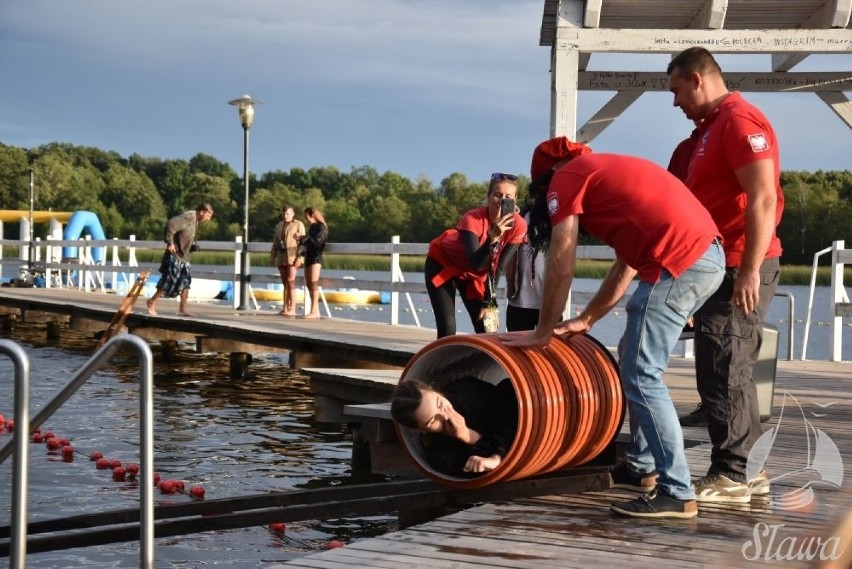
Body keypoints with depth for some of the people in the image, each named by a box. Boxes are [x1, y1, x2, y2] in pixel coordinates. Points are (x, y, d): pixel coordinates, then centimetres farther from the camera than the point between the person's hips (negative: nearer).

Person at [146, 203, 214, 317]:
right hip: (175, 255, -9)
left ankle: (182, 309, 12)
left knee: (186, 282, 7)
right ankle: (152, 302, 9)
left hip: (184, 256, 9)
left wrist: (193, 245, 7)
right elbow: (171, 225, -29)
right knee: (169, 281, -4)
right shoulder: (188, 217, -18)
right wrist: (170, 242, -24)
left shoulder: (196, 221, 13)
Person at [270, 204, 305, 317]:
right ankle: (285, 308, 8)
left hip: (293, 256, -6)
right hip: (282, 257, 6)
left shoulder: (298, 225, -2)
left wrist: (300, 257, -17)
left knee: (290, 281, -12)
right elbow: (275, 243, 19)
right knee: (285, 283, 6)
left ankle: (292, 309, -13)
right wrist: (272, 257, 11)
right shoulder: (279, 226, 16)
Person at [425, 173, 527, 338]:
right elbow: (476, 264, -43)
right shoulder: (472, 219, -34)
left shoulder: (518, 226, -22)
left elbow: (499, 267, -12)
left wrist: (489, 301, -9)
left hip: (475, 273, 4)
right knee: (447, 329, -16)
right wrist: (493, 237, -56)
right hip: (442, 265, -4)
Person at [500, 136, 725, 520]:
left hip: (677, 263, -9)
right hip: (709, 255, 9)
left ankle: (676, 492, -7)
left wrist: (543, 333, 11)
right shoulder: (610, 171, 31)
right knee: (635, 361, 22)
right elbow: (628, 262, 31)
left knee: (641, 377, -5)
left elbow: (561, 266, 2)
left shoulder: (567, 177, 6)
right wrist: (586, 321, 34)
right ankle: (641, 466, 29)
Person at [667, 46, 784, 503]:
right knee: (732, 372, 12)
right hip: (723, 267, 10)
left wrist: (750, 270, -23)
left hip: (738, 268, -10)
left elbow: (763, 200, -20)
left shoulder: (739, 120, -12)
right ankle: (747, 469, 18)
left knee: (723, 373, -8)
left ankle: (729, 476, -4)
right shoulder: (714, 127, 20)